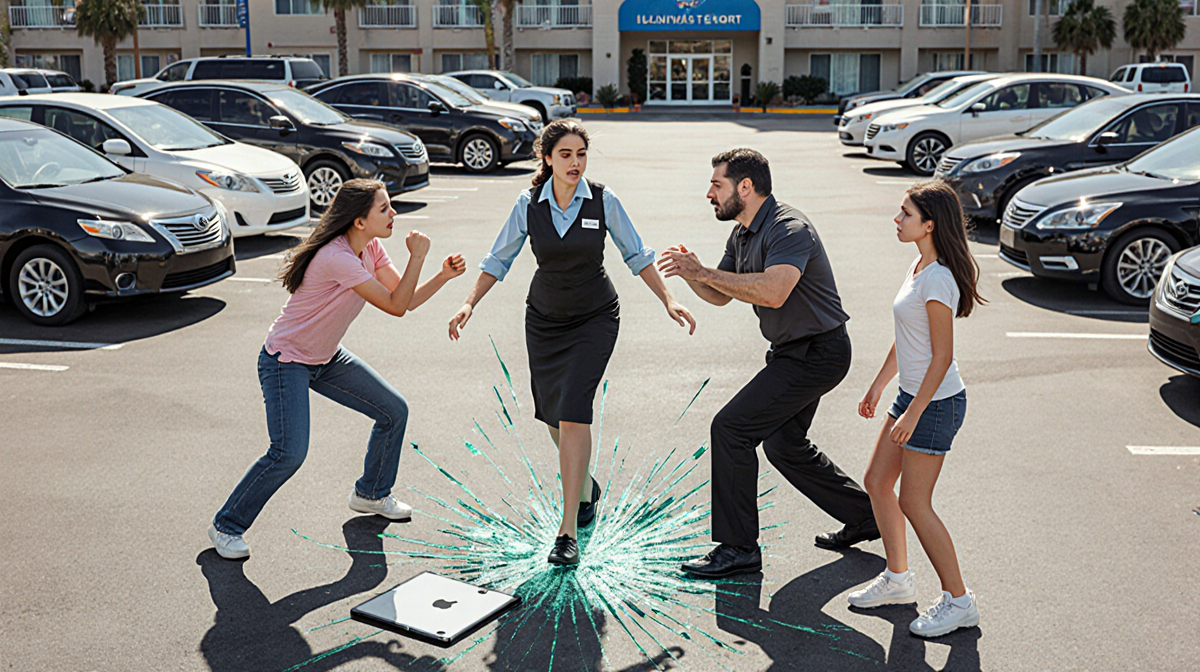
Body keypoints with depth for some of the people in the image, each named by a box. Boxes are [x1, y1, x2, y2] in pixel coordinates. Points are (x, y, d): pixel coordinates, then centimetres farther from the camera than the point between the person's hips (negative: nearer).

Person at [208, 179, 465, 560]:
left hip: (327, 359, 9)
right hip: (285, 361, -9)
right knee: (289, 453, -20)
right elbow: (396, 306, -27)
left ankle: (371, 494, 31)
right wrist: (417, 257, -22)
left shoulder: (370, 249, -2)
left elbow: (407, 299, 2)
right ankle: (227, 526, 2)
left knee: (394, 411, 9)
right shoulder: (336, 258, -30)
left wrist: (444, 276, -12)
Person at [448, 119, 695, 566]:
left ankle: (569, 531, -11)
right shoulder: (529, 204, -6)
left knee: (573, 409, -16)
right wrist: (470, 303, -7)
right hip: (544, 319, 3)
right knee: (552, 413, 9)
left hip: (594, 318, -3)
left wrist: (668, 301, -6)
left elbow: (636, 255, 0)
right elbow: (499, 259, 3)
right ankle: (585, 487, 40)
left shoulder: (603, 201, -10)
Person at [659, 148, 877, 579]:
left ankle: (738, 547, -5)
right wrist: (691, 272, -7)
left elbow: (774, 291, -39)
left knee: (731, 428, -14)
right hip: (794, 351, 11)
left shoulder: (789, 228, -22)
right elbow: (720, 296, 14)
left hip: (816, 354, -11)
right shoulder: (743, 234, 9)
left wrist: (704, 273, -33)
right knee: (784, 446, 20)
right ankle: (863, 515, 35)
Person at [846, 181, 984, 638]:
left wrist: (913, 413, -20)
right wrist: (879, 385, 22)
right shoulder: (920, 268, 9)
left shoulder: (937, 279, -21)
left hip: (935, 402, -10)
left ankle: (958, 602, 12)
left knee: (914, 503, -2)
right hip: (911, 394, 10)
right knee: (877, 483, 15)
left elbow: (942, 356, -21)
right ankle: (897, 579, 30)